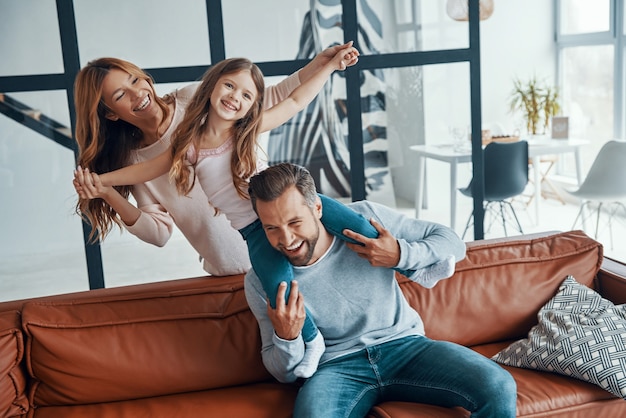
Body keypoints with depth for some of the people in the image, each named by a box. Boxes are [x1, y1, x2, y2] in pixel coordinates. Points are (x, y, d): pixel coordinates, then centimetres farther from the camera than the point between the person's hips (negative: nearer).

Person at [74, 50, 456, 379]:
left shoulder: (251, 130, 0)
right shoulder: (190, 144, 2)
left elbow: (296, 102, 6)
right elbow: (151, 168, 14)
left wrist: (331, 65, 5)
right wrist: (102, 180, 9)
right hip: (255, 230, 0)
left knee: (353, 222, -23)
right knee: (278, 282, -29)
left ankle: (413, 267, -3)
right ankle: (312, 340, -3)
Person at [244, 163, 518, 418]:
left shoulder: (365, 217, -8)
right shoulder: (261, 282, -7)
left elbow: (454, 244, 0)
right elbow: (286, 374, 2)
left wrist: (401, 255, -19)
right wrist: (285, 337, -21)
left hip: (404, 345, 2)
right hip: (336, 365, -1)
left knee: (498, 387, -22)